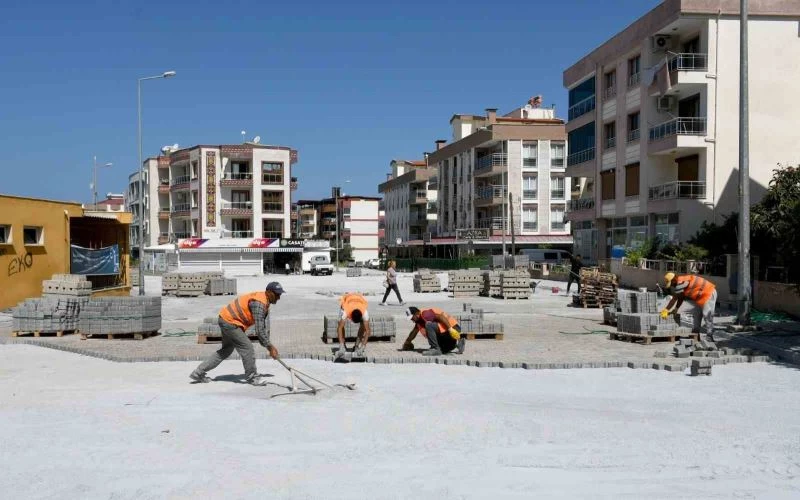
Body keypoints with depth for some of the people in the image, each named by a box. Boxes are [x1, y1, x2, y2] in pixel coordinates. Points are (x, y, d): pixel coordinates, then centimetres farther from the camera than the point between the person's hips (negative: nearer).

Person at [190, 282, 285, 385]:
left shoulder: (265, 302, 7)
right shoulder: (259, 303, -25)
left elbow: (263, 326, 11)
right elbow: (259, 329, -28)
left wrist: (269, 345, 5)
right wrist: (270, 347, -24)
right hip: (229, 322, -11)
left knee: (226, 350, 20)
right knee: (247, 348, -9)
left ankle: (199, 372, 27)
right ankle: (251, 377, 5)